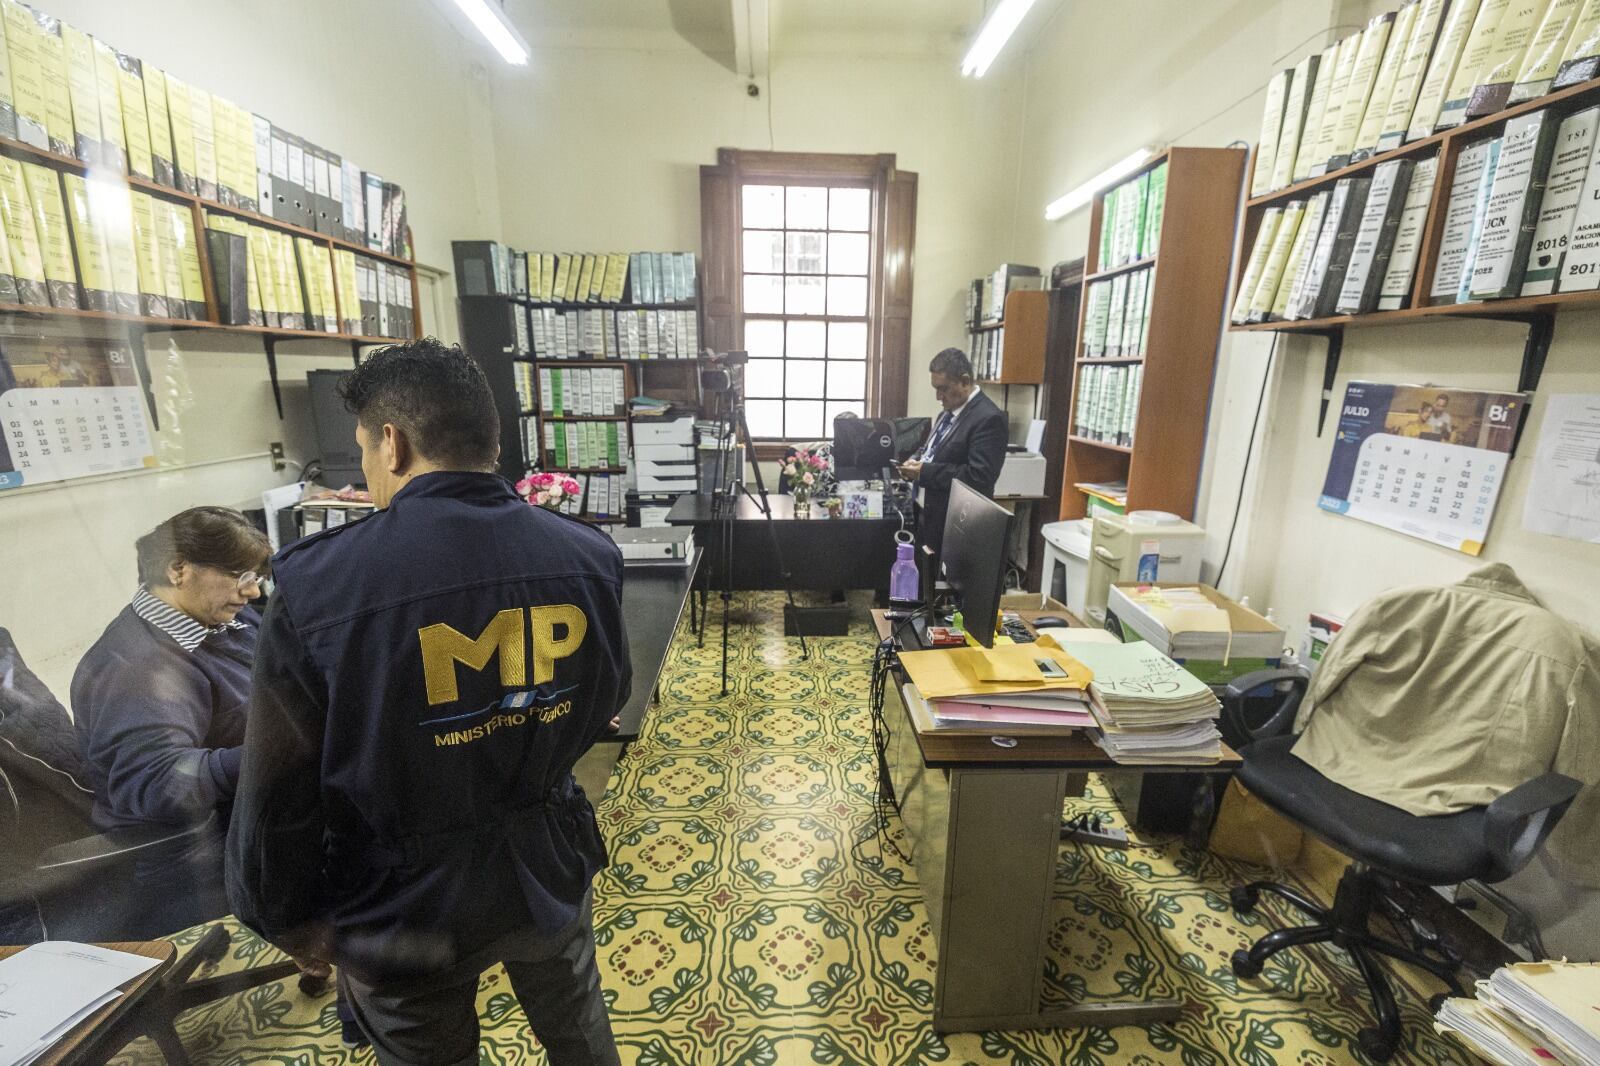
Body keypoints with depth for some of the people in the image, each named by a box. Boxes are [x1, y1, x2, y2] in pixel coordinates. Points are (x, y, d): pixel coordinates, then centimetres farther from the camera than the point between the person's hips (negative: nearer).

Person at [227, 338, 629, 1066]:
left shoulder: (320, 584, -24)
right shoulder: (588, 555, -15)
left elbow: (279, 793, -14)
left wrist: (289, 916, 6)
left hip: (407, 905, -2)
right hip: (549, 868, 3)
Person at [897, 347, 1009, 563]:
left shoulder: (988, 418, -18)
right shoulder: (949, 411, 11)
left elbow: (979, 477, -25)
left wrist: (926, 471, -22)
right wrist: (916, 461, 1)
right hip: (927, 515, 9)